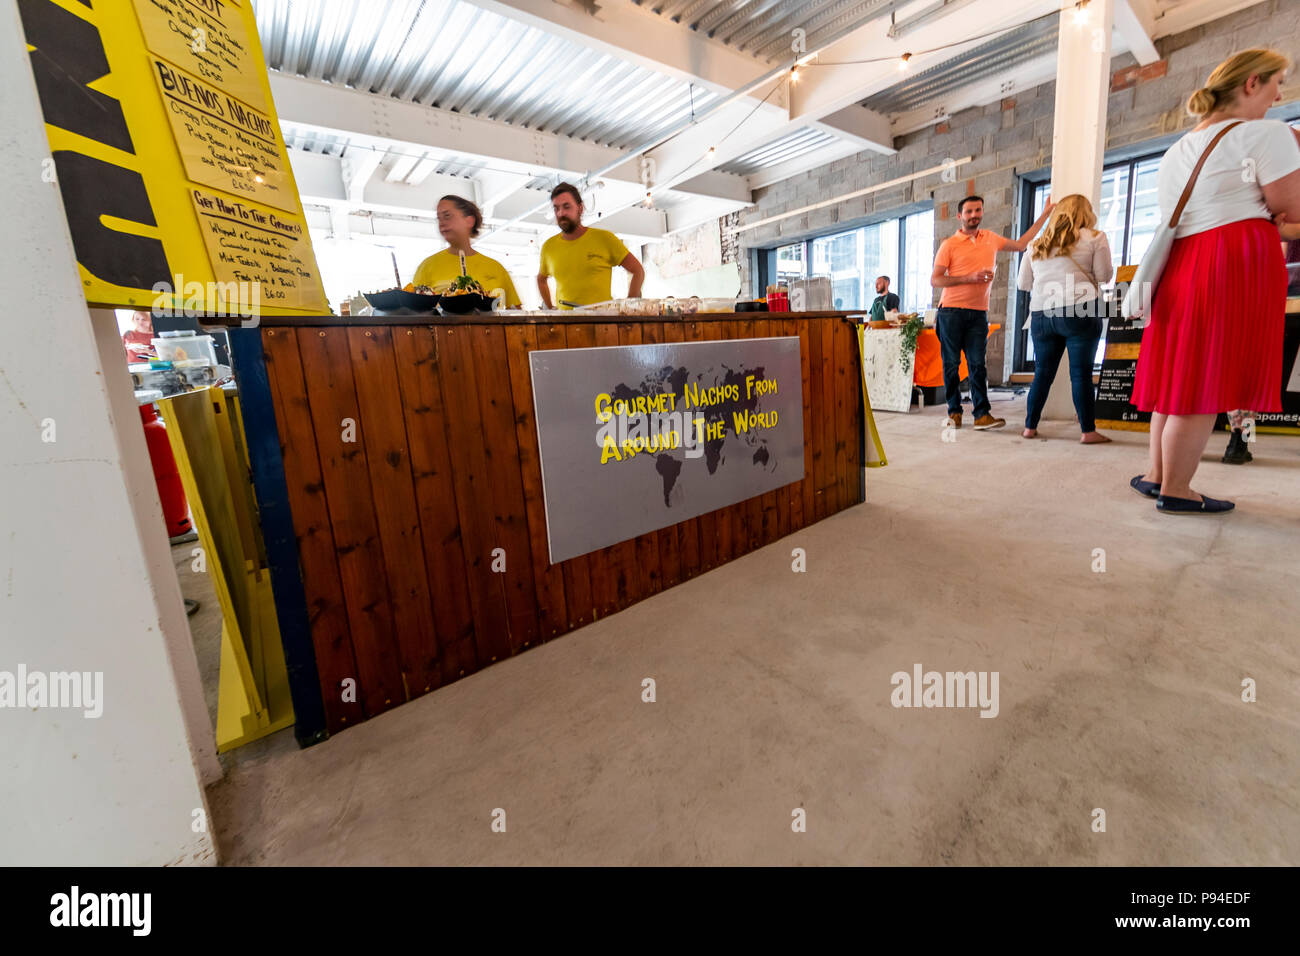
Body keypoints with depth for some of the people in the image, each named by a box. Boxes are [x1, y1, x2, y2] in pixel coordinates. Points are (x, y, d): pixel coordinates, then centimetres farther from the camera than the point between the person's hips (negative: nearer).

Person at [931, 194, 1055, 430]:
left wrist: (1045, 215, 32)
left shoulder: (991, 239, 18)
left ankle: (982, 414, -6)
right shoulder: (950, 244, 2)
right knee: (951, 364, -3)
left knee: (978, 364, -3)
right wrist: (970, 278, -13)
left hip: (979, 313, 3)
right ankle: (954, 412, 6)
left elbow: (1020, 244, 31)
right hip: (952, 311, -3)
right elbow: (935, 280, -5)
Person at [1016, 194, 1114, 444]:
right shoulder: (1094, 238, 5)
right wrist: (1083, 273, 21)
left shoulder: (1036, 245, 15)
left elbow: (1023, 284, 15)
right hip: (1080, 311, -3)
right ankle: (1088, 431, -1)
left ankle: (1030, 426, 11)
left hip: (1041, 314, 4)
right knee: (1081, 373, -3)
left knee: (1042, 373, 9)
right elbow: (1104, 276, 2)